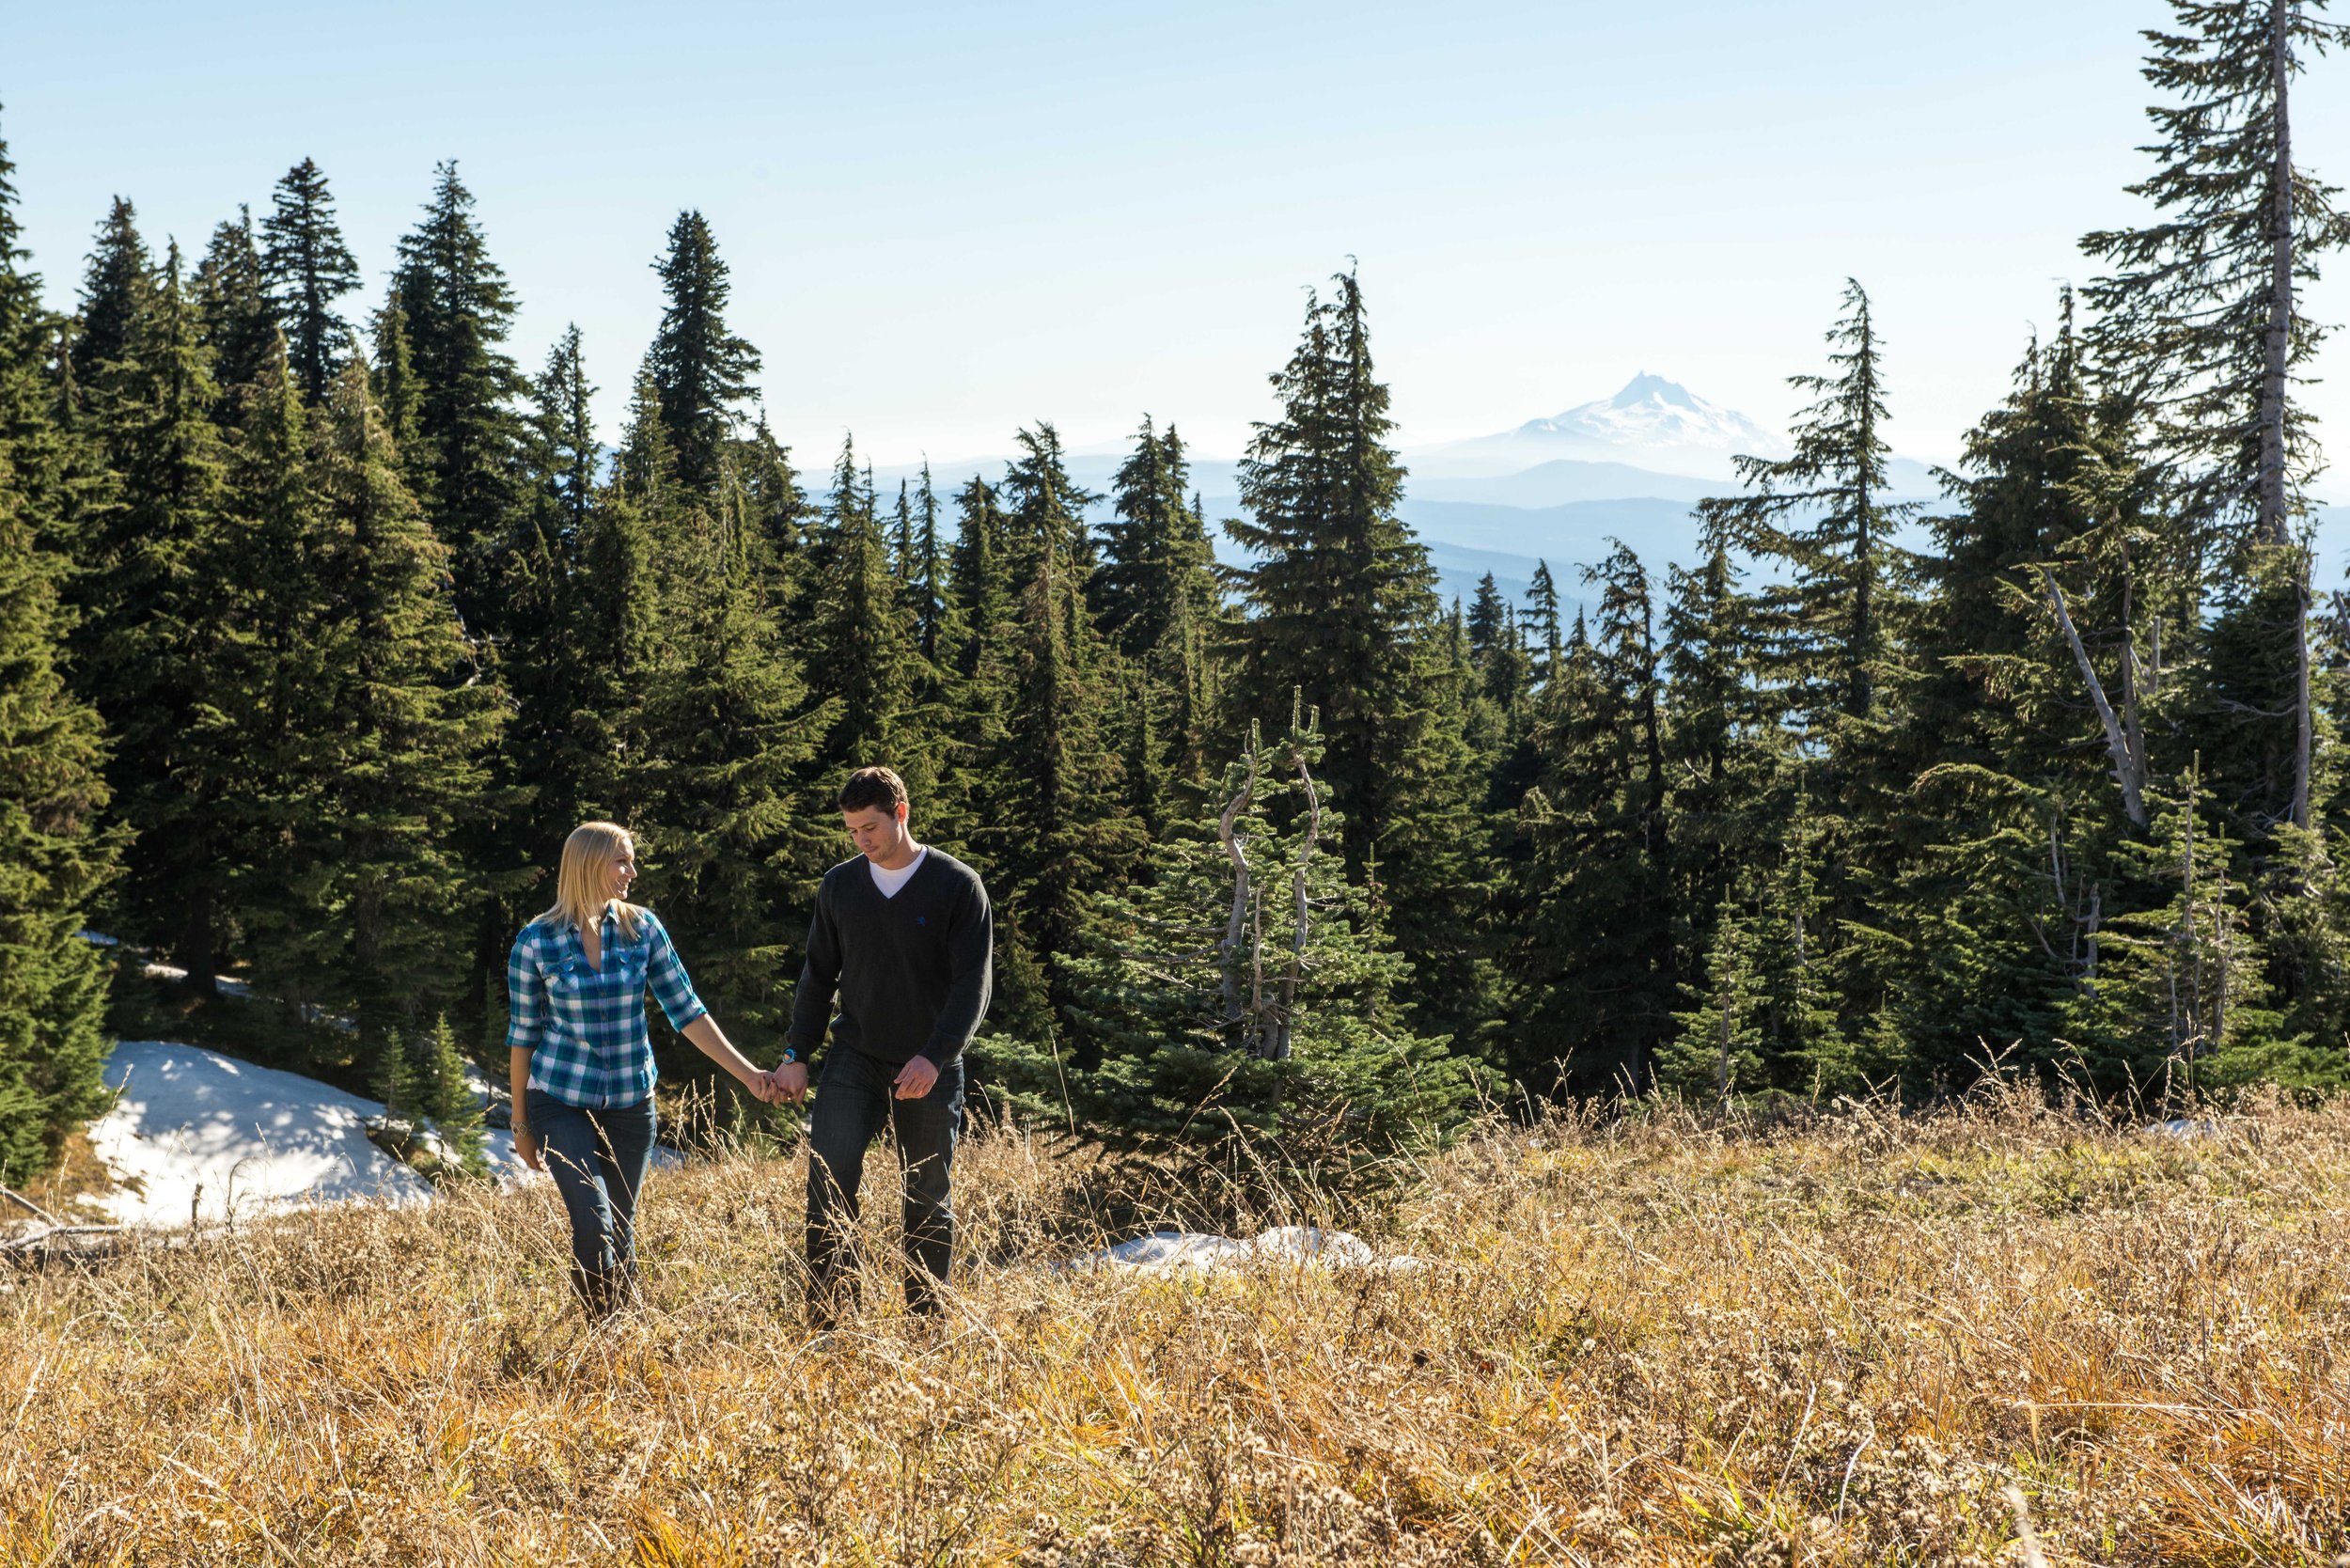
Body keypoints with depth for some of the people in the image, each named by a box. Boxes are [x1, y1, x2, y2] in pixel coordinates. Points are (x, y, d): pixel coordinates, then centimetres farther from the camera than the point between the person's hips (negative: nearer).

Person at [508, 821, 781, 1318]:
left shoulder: (643, 928, -1)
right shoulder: (536, 941, -8)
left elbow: (685, 1010, 2)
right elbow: (523, 1033, 1)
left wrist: (746, 1072, -4)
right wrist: (521, 1124, 5)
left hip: (629, 1103, 3)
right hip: (562, 1102, -3)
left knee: (621, 1233, 7)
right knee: (593, 1226, -16)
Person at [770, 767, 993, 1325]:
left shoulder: (958, 886, -6)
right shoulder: (839, 886, 5)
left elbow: (973, 983, -11)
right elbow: (818, 975, 13)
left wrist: (935, 1057, -23)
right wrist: (798, 1054, 6)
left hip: (930, 1071, -2)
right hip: (854, 1063, 2)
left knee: (930, 1204, 6)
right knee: (828, 1187, -13)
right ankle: (828, 1325, -9)